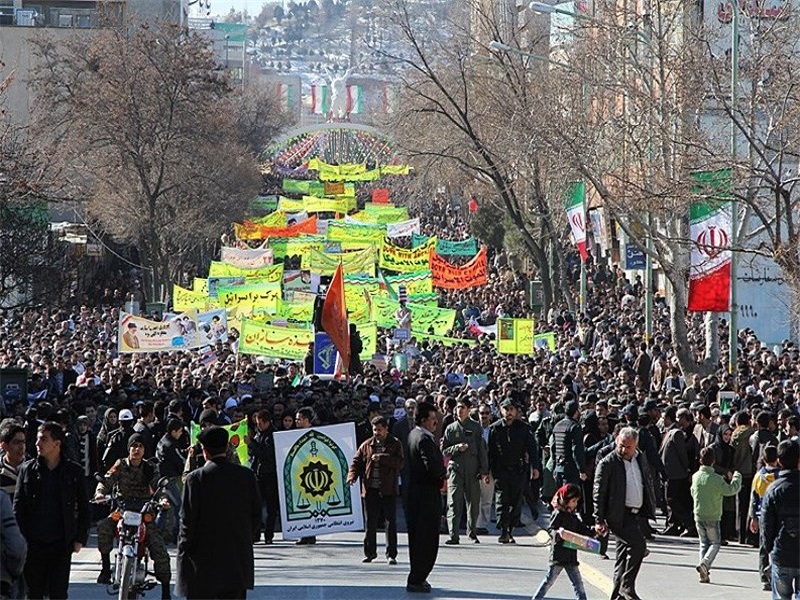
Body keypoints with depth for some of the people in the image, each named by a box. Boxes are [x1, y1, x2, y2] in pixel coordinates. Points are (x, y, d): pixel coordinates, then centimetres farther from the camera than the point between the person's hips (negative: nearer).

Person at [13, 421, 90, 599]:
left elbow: (83, 507, 7)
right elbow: (18, 506, 2)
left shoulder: (73, 471, 1)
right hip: (34, 544, 1)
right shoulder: (27, 469, 2)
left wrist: (80, 538, 1)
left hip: (61, 545, -1)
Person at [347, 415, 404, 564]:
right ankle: (370, 552, 17)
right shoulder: (367, 445, 11)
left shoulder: (395, 444, 2)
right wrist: (352, 475, -9)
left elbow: (399, 463, -10)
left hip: (388, 490, -3)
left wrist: (382, 458, -19)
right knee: (370, 523, 7)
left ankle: (391, 554, 3)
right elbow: (356, 461, 10)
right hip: (370, 490, 3)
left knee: (390, 523, -2)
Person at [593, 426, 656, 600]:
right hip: (619, 514, -7)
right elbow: (599, 493, -10)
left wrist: (651, 507, 15)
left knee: (623, 555, 11)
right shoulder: (607, 463, -10)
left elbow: (648, 483, 21)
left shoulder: (641, 459, 9)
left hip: (636, 513, 7)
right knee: (638, 545, -21)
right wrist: (599, 520, -13)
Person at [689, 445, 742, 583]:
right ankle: (704, 563, -17)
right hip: (712, 517, -4)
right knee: (715, 543, 8)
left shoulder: (696, 477, -1)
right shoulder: (717, 479, -16)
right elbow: (731, 490, -8)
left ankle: (704, 573, 7)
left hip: (698, 516, 4)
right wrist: (736, 477, 8)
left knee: (704, 543, 14)